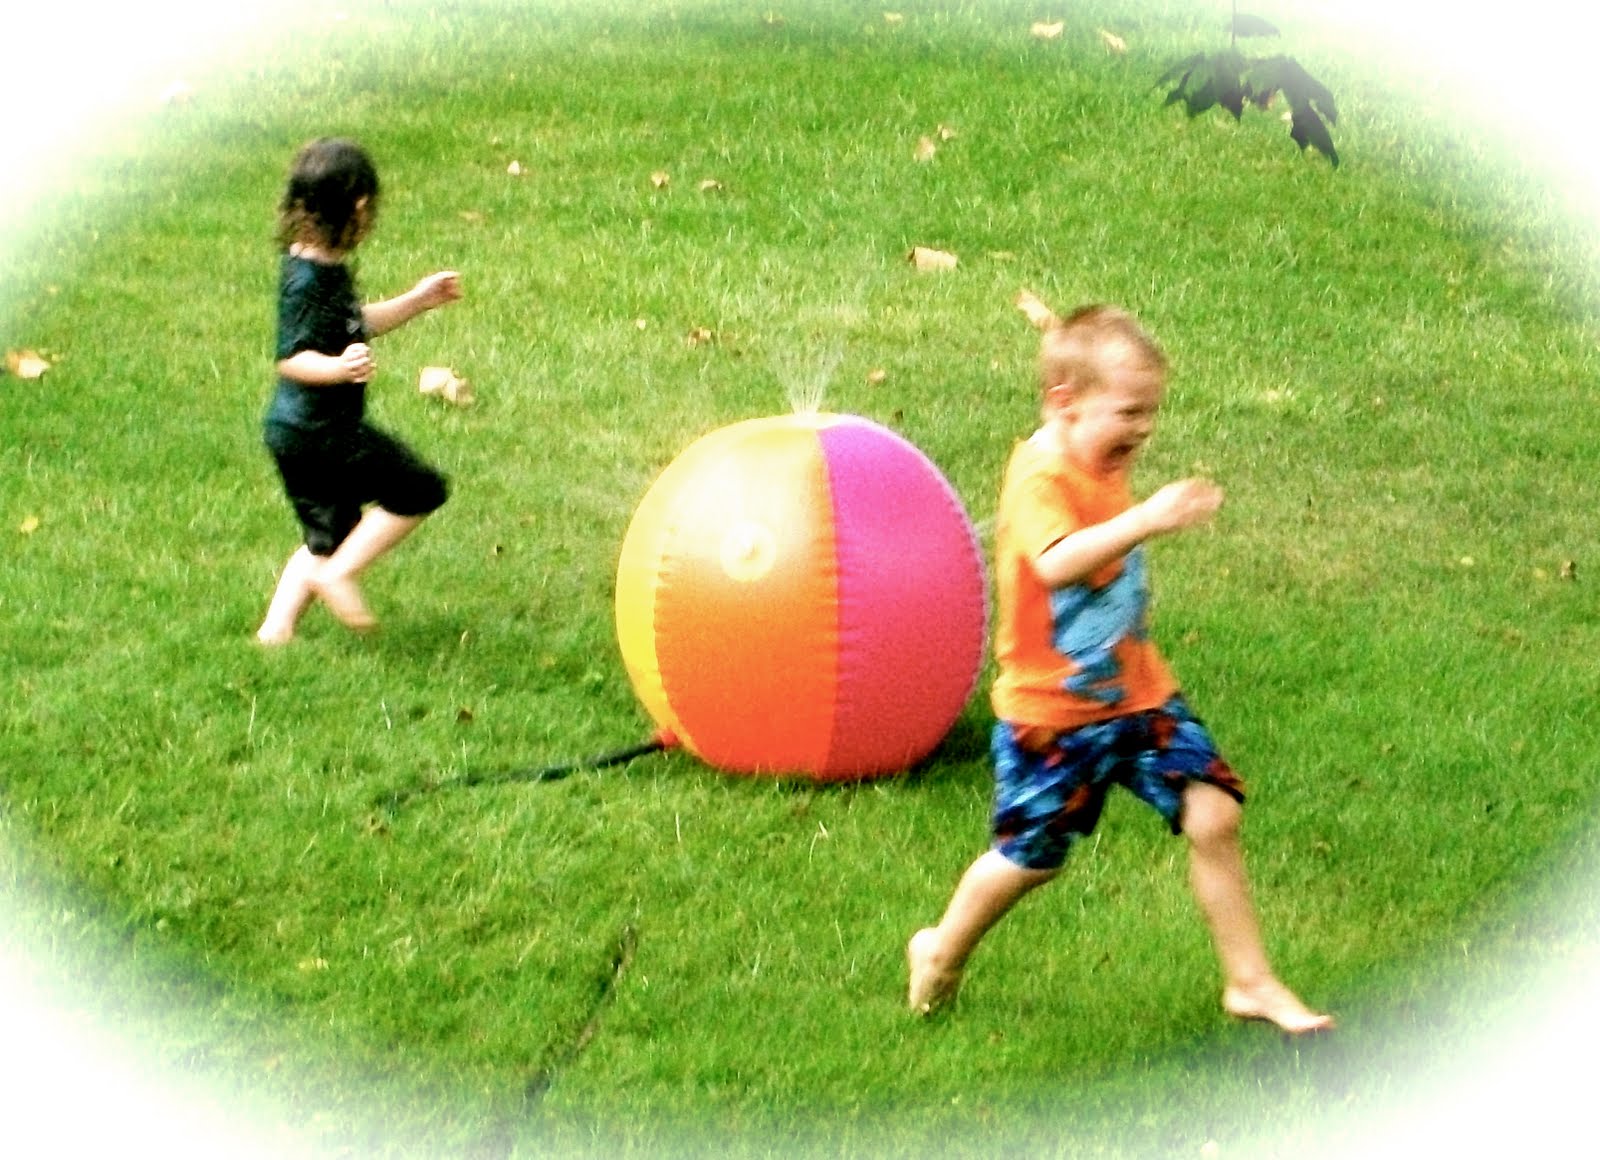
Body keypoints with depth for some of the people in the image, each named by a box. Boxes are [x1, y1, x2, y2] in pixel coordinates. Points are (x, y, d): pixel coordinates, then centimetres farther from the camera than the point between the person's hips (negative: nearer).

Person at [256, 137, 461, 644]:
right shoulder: (308, 278, -23)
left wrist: (417, 300, 26)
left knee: (329, 538, 20)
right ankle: (339, 574, -3)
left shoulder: (327, 265, 9)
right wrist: (338, 368, -47)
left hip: (293, 431, 10)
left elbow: (354, 325, 25)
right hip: (320, 432, -10)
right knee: (419, 489, -2)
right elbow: (291, 358, -29)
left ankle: (276, 627, 20)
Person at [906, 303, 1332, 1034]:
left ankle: (1249, 982, 5)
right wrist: (1143, 521, -53)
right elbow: (1055, 563, -45)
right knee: (1032, 857, 6)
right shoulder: (1040, 477, -22)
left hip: (1137, 694, 7)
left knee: (1212, 816, -4)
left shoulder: (1104, 465, 7)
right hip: (1053, 709, -7)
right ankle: (942, 953, 33)